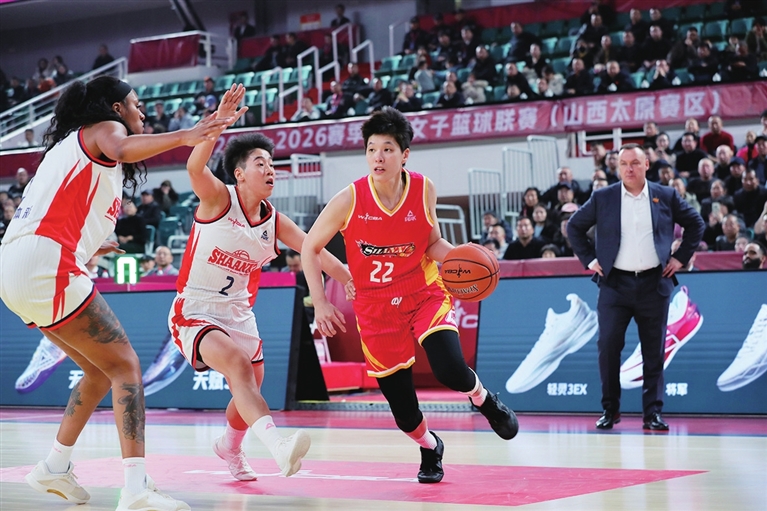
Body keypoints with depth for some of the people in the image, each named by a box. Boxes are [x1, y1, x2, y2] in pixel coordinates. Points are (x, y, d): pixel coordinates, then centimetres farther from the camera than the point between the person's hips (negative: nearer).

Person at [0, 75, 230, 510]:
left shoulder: (73, 146, 30)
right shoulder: (103, 127, 4)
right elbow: (122, 150, -22)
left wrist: (89, 249, 42)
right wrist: (183, 137, -36)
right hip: (46, 265, -10)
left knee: (102, 371, 19)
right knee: (125, 367, -10)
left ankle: (56, 467, 25)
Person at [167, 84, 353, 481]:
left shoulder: (274, 222, 1)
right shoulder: (218, 199, -14)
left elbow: (318, 253, -5)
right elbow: (195, 167, -35)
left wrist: (356, 282, -19)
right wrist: (220, 121, -49)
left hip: (239, 313, 7)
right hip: (195, 312, -7)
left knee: (250, 389, 13)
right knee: (238, 364, -32)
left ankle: (229, 447, 46)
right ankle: (277, 446, -50)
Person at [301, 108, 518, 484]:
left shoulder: (424, 190, -9)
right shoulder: (349, 200, -15)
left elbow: (432, 243, 5)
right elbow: (310, 247, -3)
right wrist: (320, 304, -10)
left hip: (425, 294, 0)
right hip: (375, 306, 0)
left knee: (450, 371, -24)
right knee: (402, 408, 0)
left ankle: (485, 400, 13)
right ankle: (429, 447, 36)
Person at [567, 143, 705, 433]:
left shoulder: (666, 197, 5)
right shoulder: (602, 198, 4)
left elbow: (695, 223, 14)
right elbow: (574, 226, 13)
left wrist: (681, 257, 6)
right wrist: (589, 259, 5)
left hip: (654, 284, 0)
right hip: (615, 284, 0)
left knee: (654, 352, 2)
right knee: (608, 347, -3)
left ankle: (653, 413, 8)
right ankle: (610, 410, 9)